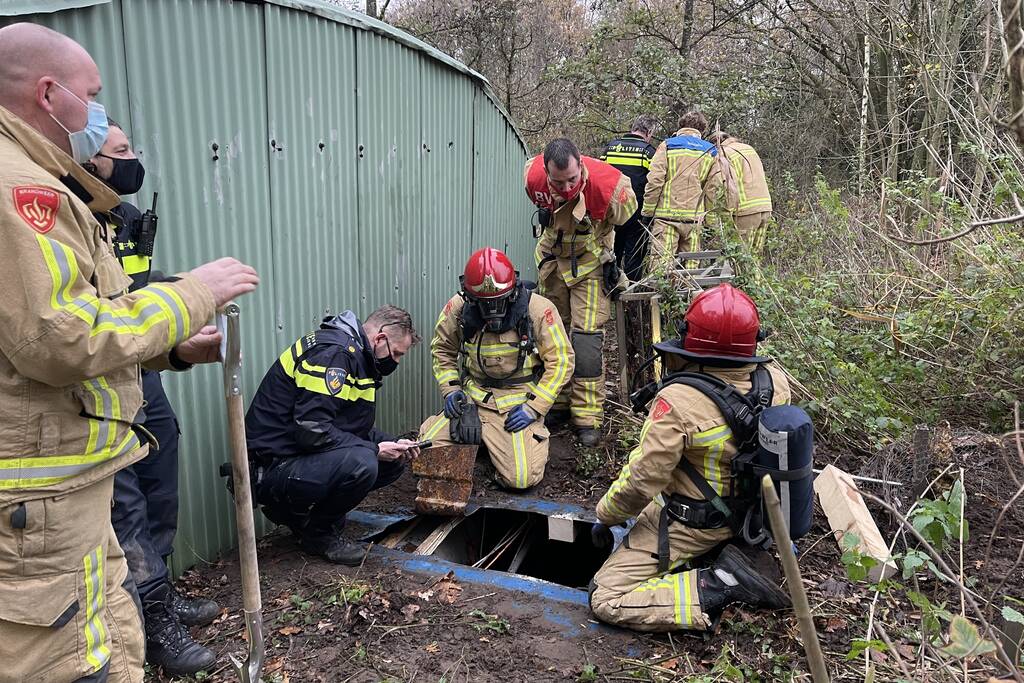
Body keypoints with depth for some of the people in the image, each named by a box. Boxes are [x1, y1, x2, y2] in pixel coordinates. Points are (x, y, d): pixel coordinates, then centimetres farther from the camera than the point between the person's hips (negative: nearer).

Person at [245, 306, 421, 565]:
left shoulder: (357, 356, 13)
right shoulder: (332, 351, -19)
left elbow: (354, 427, 18)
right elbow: (311, 429, -27)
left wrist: (394, 445, 1)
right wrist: (375, 449, -19)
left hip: (302, 457, 10)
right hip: (273, 465, -10)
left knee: (393, 461, 4)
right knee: (361, 463, -31)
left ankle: (301, 511, 12)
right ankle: (318, 534, -4)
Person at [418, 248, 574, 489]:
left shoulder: (538, 309, -14)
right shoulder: (458, 308, -6)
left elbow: (561, 361, -8)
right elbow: (442, 349, 13)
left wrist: (534, 407, -13)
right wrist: (451, 388, -2)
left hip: (517, 404, -3)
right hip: (472, 399, 3)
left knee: (521, 478, -18)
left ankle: (534, 435, 15)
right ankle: (478, 439, 16)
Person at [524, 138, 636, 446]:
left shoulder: (608, 185, -31)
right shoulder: (533, 178, -21)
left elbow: (627, 222, -8)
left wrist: (621, 265, 3)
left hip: (591, 261, -4)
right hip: (552, 258, 4)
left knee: (587, 335, -13)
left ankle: (587, 416, -7)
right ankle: (556, 402, 24)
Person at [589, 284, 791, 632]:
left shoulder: (678, 401, -31)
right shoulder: (776, 381, -13)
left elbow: (640, 481, -23)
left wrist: (605, 517, -6)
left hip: (690, 524, -7)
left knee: (606, 600, -2)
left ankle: (712, 588, -13)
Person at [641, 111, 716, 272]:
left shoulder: (667, 146, 3)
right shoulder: (710, 151, 12)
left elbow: (654, 180, -6)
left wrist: (648, 211, 1)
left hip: (666, 214, -3)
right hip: (694, 217, 3)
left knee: (661, 263, -6)